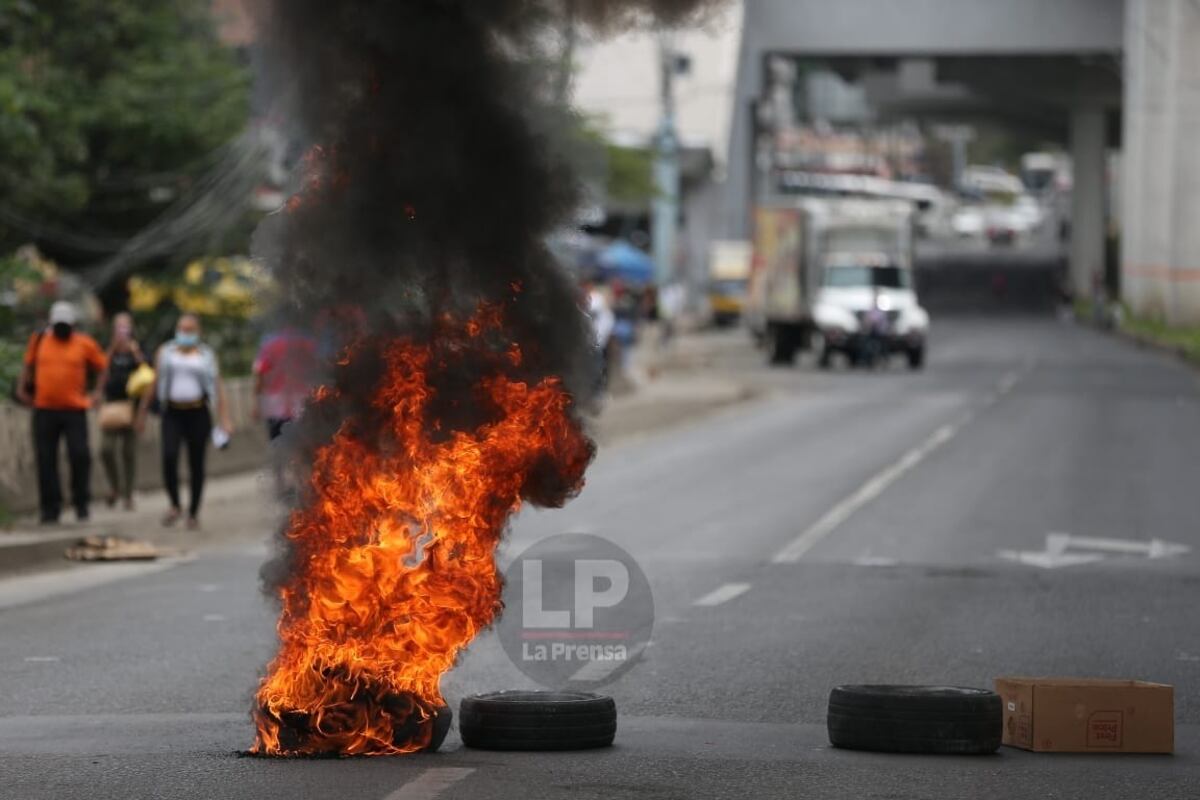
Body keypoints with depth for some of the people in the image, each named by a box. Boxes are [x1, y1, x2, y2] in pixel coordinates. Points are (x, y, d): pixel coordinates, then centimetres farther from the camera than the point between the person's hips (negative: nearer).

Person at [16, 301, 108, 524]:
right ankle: (50, 508, 12)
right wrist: (22, 388, 4)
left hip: (75, 410, -2)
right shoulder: (39, 340, 5)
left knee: (79, 455, -7)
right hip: (44, 410, 2)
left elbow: (102, 368, 10)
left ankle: (81, 503, 9)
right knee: (46, 459, 3)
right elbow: (28, 366, 17)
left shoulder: (84, 344, 0)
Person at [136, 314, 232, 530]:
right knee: (169, 456, -20)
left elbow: (218, 388, 5)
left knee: (196, 464, 2)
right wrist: (142, 412, 10)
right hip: (172, 414, 0)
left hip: (198, 414, 0)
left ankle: (193, 513, 13)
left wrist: (225, 420, -3)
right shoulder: (165, 352, 11)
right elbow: (153, 384, 14)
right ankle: (175, 505, -6)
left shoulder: (207, 356, 8)